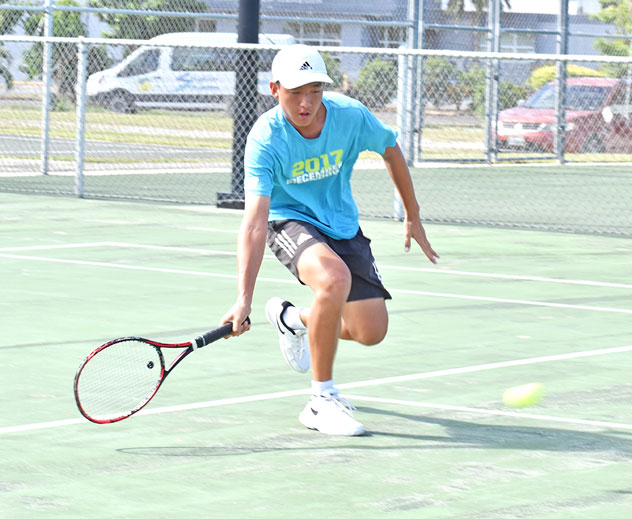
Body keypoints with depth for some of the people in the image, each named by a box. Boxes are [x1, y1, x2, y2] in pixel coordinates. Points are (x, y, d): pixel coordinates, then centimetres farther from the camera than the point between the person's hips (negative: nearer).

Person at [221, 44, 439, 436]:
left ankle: (292, 318, 34)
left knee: (371, 332, 2)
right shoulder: (265, 140, -28)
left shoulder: (351, 115, -19)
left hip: (342, 224, 5)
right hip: (289, 222, -5)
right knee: (335, 279, -37)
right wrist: (244, 298, -44)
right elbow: (255, 221, -35)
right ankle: (322, 400, -22)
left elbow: (391, 150, 3)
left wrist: (413, 218, 10)